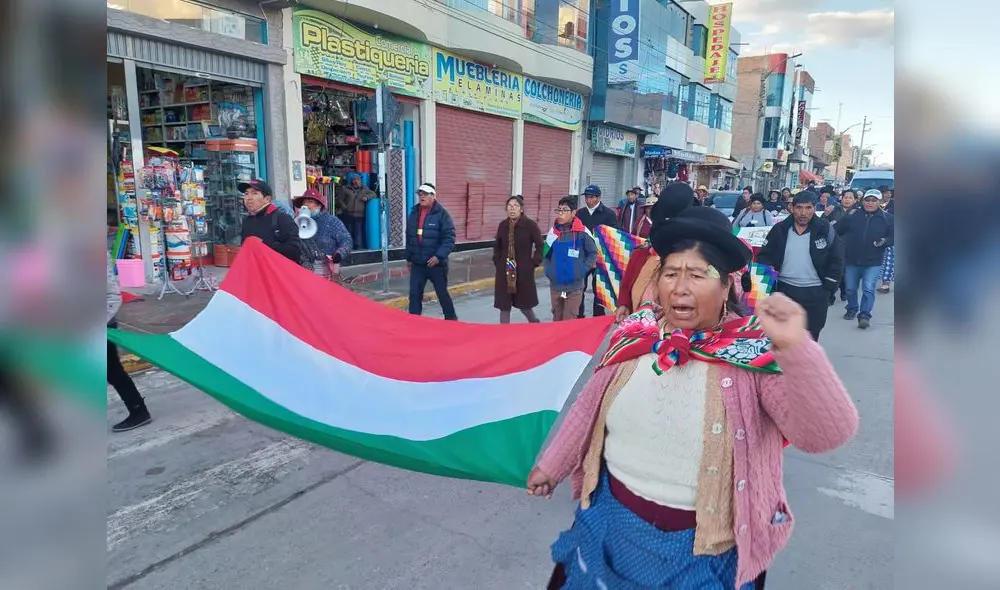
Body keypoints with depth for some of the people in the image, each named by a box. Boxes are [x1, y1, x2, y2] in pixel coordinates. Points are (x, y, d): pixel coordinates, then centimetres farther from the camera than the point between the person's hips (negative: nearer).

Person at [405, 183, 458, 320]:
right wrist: (409, 258, 16)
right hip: (417, 264, 5)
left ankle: (451, 319, 26)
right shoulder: (414, 213, 9)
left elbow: (449, 238, -16)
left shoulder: (441, 214, -10)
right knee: (414, 294, 3)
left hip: (436, 263, -4)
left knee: (442, 293, 8)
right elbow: (409, 238, 17)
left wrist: (439, 256, -24)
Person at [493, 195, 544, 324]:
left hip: (524, 271, -3)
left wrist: (534, 263, -6)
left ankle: (535, 324, 39)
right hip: (504, 271, 3)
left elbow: (540, 245, -2)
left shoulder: (530, 224, -9)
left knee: (524, 304, 9)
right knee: (504, 306, 4)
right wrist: (497, 262, 8)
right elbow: (497, 246, 17)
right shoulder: (503, 225, 3)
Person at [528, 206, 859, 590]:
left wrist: (796, 346, -42)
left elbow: (828, 433, -28)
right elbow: (591, 406, 3)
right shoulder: (636, 335, -7)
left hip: (701, 546, -3)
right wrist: (551, 465, 11)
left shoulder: (754, 355, -18)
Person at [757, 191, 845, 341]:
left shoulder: (826, 230, -4)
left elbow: (836, 260, 1)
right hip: (784, 289, 1)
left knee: (810, 337, 9)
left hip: (815, 293, -1)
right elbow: (764, 256, 7)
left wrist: (828, 288, -4)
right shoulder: (780, 229, 0)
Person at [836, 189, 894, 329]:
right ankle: (852, 309, 34)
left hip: (873, 262, -2)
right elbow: (836, 230, 4)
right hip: (851, 260, 2)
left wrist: (885, 241, -16)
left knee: (868, 289, -10)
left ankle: (864, 315, -3)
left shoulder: (887, 218, -2)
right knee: (850, 288, 13)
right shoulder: (852, 215, -2)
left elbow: (893, 237, 2)